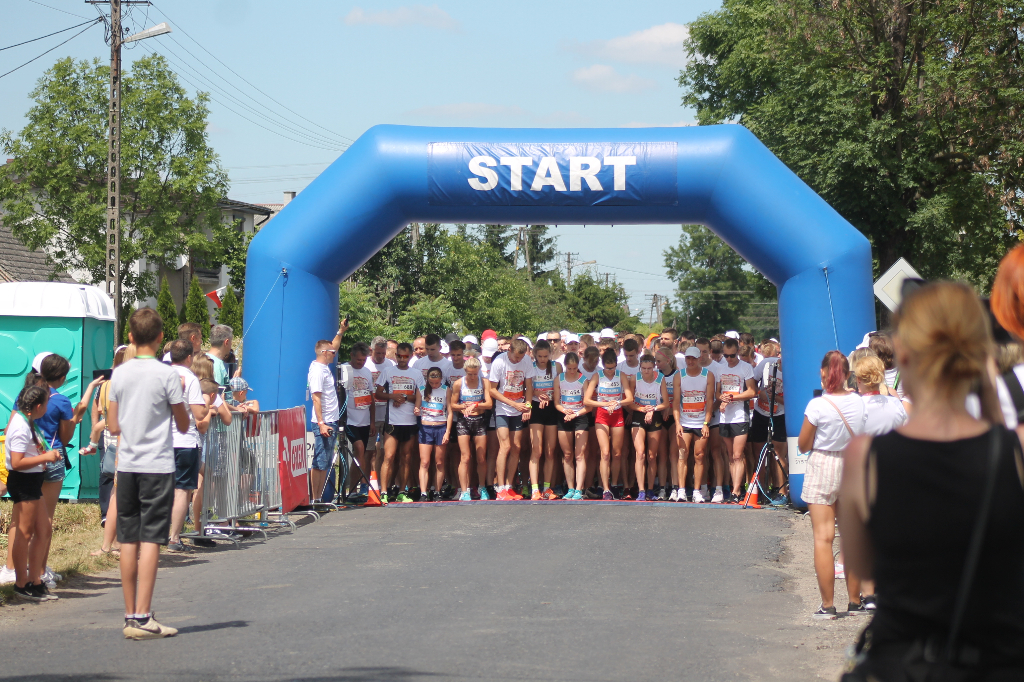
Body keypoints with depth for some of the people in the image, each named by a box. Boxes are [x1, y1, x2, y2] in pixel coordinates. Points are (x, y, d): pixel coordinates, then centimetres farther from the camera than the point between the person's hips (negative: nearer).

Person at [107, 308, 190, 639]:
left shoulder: (119, 374, 5)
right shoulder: (167, 374, -8)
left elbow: (113, 427, 8)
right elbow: (183, 425, -2)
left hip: (126, 465, 5)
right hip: (158, 465, -5)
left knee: (128, 540, 8)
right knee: (150, 540, -5)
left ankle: (131, 615, 12)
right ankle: (142, 617, -8)